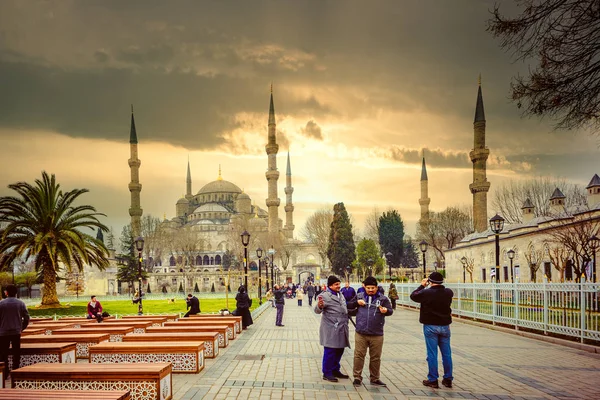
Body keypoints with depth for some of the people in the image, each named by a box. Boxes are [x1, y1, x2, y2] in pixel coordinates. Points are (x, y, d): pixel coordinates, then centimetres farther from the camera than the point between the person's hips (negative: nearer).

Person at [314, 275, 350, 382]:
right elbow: (317, 310, -20)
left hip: (341, 328, 8)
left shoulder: (340, 295, 17)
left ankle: (335, 370, 28)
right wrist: (319, 306, -40)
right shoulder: (324, 295, -11)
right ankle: (327, 373, 8)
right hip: (331, 329, -8)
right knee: (330, 351, -3)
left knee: (339, 350, 15)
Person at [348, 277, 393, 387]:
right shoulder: (359, 296, 7)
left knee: (375, 357, 9)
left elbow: (390, 310, -2)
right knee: (359, 355, 2)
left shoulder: (383, 298, 3)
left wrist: (386, 310, -25)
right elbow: (348, 305, 11)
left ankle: (374, 378, 21)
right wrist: (357, 303, -8)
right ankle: (357, 377, 12)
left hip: (377, 334, 0)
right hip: (361, 333, 0)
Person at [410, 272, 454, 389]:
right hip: (445, 326, 4)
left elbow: (413, 296, 0)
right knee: (446, 353, 10)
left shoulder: (426, 293, -14)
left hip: (430, 326, -4)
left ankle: (433, 380, 5)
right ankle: (448, 379, 15)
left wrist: (422, 286, 11)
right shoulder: (448, 292, -2)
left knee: (432, 354, 1)